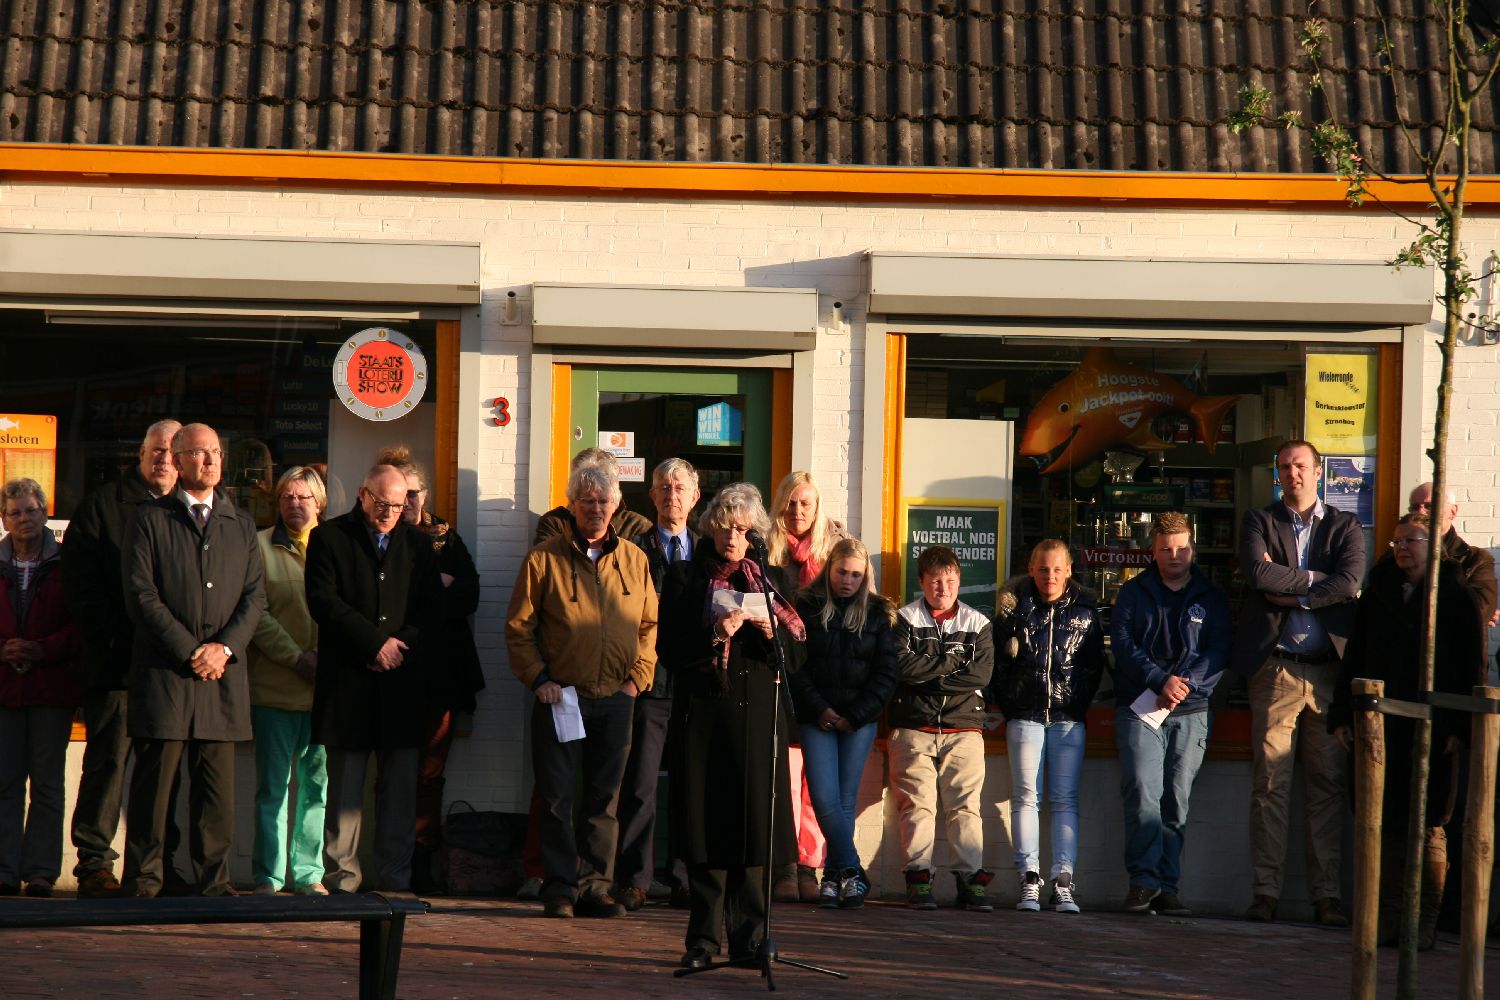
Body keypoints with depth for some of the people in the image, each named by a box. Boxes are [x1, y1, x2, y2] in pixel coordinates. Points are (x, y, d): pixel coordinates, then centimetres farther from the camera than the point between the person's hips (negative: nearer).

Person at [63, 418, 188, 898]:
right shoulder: (102, 505, 4)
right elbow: (79, 580, 0)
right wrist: (113, 636, -9)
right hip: (115, 660, -3)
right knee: (107, 762, -4)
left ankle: (160, 865, 10)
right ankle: (94, 863, -1)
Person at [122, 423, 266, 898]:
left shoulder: (241, 525, 16)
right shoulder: (151, 520, 4)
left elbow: (255, 595, 10)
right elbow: (141, 595, -4)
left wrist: (224, 648, -6)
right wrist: (190, 651, -10)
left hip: (223, 674, 3)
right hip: (163, 672, -3)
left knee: (218, 783, 2)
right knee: (154, 776, -4)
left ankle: (213, 878, 8)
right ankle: (143, 876, 3)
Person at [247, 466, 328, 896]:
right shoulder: (260, 546, 3)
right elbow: (256, 615, -3)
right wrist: (298, 658, -11)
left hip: (325, 688, 3)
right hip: (274, 687, -3)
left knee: (317, 783, 5)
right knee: (273, 785, 0)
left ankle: (308, 873, 12)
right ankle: (268, 875, 4)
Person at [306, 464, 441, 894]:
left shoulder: (416, 543, 15)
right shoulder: (329, 538, 5)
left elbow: (432, 608, 11)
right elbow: (323, 601, -6)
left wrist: (403, 646, -7)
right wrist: (376, 642, -11)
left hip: (401, 681, 3)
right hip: (348, 681, -3)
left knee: (400, 786, 1)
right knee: (345, 788, 0)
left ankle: (395, 879, 6)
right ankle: (342, 878, 4)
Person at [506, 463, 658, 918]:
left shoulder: (634, 560, 9)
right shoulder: (545, 557, 1)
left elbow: (649, 624, 14)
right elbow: (518, 626, 2)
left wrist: (637, 677, 2)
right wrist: (538, 678, -7)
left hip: (615, 699, 2)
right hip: (559, 696, -2)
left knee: (604, 796, 6)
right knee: (556, 796, -2)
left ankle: (595, 885, 12)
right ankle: (561, 887, 5)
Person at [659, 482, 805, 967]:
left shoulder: (770, 580, 14)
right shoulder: (686, 581, 8)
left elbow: (795, 652, 11)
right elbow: (671, 646, 0)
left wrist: (769, 632, -8)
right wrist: (717, 634, -14)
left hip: (757, 714, 1)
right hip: (705, 713, -1)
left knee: (754, 820, -3)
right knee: (707, 823, -4)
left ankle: (749, 936, 1)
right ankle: (704, 937, 0)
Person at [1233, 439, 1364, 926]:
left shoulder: (1345, 527, 12)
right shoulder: (1260, 521, 10)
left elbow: (1349, 582, -6)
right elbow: (1258, 574, -10)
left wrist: (1289, 592, -7)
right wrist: (1313, 579, -6)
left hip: (1329, 670, 1)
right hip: (1276, 668, -1)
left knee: (1328, 785, 1)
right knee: (1269, 784, -3)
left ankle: (1326, 894, 3)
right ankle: (1266, 891, -1)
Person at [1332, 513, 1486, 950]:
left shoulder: (1457, 598, 1)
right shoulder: (1377, 594, 14)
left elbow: (1472, 666, -2)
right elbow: (1354, 658, 16)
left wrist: (1461, 726, -8)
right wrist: (1342, 714, 9)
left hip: (1433, 730, -4)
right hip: (1381, 725, 4)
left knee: (1427, 829, -1)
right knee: (1386, 826, 3)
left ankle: (1425, 923, 5)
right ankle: (1388, 918, 9)